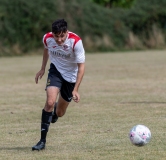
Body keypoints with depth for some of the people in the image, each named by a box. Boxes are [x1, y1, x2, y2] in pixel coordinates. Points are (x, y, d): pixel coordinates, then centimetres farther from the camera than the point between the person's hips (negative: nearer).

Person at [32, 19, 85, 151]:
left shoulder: (75, 41, -29)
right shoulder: (47, 38, -19)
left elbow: (81, 66, -22)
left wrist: (75, 90, -26)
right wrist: (43, 69, 18)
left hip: (71, 75, -1)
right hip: (55, 70, 1)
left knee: (59, 113, 8)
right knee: (50, 102, -24)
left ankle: (55, 111, 49)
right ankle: (43, 140, -18)